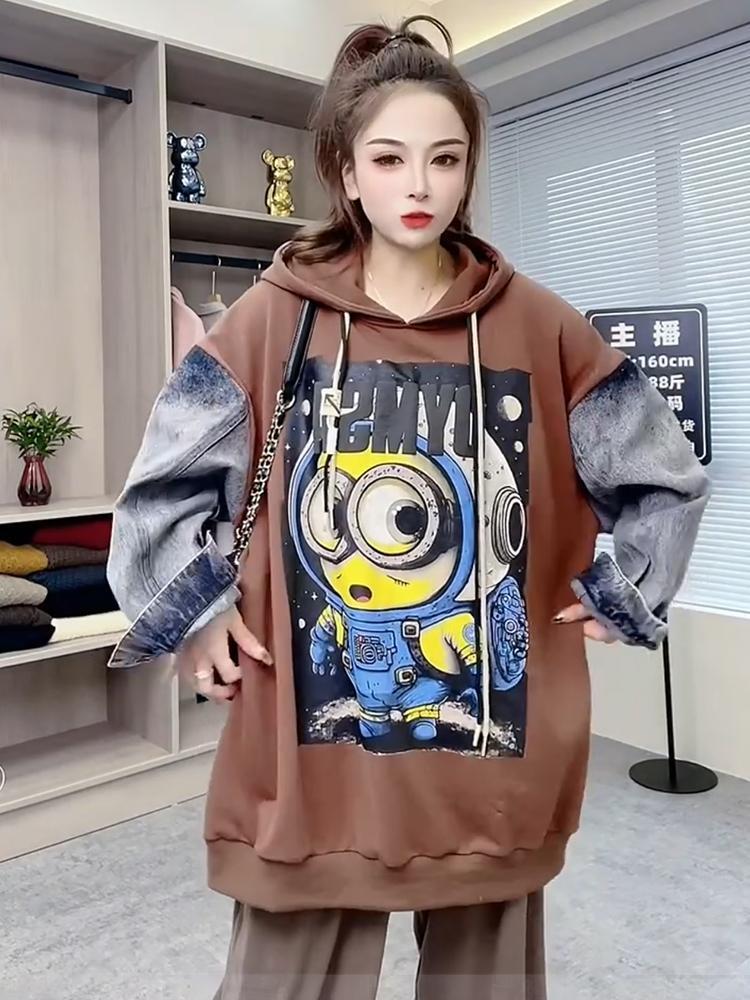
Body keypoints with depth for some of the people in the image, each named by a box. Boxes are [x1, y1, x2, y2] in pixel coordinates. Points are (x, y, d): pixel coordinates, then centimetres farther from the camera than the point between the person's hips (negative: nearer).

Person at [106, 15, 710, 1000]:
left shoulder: (540, 328, 1)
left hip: (497, 764, 2)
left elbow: (668, 476, 10)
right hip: (311, 755, -1)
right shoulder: (274, 319, -2)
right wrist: (196, 613, -3)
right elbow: (160, 485, 4)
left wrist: (616, 599, 6)